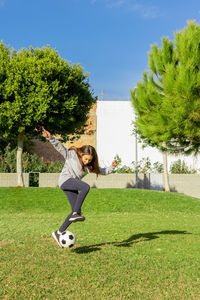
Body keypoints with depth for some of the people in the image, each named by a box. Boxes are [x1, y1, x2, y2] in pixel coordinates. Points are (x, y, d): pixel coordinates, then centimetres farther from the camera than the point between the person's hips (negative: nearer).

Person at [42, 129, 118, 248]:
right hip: (65, 180, -7)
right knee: (86, 187, -30)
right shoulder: (72, 154, 0)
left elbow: (102, 171, 23)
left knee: (76, 210, -2)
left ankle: (59, 233, 7)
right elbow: (60, 147, -6)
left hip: (72, 187, 7)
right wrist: (50, 138, -18)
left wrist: (112, 167, 9)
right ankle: (76, 213, -33)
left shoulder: (90, 166, 15)